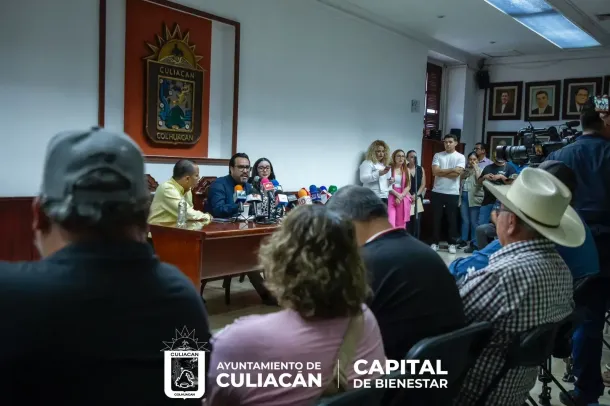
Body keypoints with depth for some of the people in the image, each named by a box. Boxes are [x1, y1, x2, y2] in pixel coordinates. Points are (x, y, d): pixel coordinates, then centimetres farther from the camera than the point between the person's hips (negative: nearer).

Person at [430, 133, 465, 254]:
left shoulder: (460, 157, 1)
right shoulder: (437, 155, 5)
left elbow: (457, 173, -13)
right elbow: (435, 171, -8)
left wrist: (441, 172, -8)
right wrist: (451, 169, -10)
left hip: (453, 193, -1)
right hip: (437, 192, 1)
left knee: (452, 219, 6)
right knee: (437, 218, 8)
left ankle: (452, 243, 15)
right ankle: (435, 242, 16)